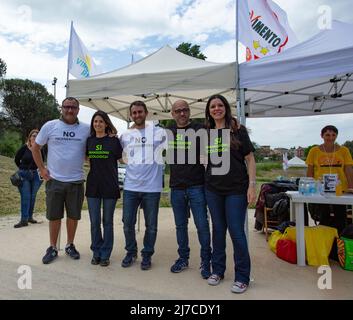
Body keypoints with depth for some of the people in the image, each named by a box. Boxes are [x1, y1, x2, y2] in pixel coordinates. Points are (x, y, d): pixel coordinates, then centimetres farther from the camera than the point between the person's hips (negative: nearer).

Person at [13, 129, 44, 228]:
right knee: (25, 197, -4)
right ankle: (24, 220, -1)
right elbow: (16, 160, 5)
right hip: (24, 175, -2)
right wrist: (23, 169, 8)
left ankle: (30, 217, 21)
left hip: (35, 175, 2)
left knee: (33, 196, 9)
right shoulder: (24, 148, -6)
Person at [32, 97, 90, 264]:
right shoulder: (50, 126, -1)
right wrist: (41, 168, 1)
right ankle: (52, 248, 26)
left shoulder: (86, 129, 0)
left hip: (76, 181, 1)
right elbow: (35, 147, 8)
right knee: (54, 216, 10)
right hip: (54, 180, 0)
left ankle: (70, 245, 29)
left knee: (73, 216, 11)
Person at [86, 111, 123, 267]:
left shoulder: (113, 140, -3)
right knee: (94, 222, 9)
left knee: (108, 222, 7)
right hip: (93, 185, 3)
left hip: (110, 186, -3)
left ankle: (105, 255, 20)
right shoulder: (89, 140, 7)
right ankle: (96, 252, 25)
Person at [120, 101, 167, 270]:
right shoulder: (125, 136, 9)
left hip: (152, 187, -2)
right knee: (128, 223, 11)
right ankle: (130, 252, 33)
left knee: (151, 225, 9)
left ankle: (147, 255, 29)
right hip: (130, 187, 3)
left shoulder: (159, 132, -1)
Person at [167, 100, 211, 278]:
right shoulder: (168, 132, 9)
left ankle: (205, 262, 18)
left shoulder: (199, 130, -3)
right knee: (180, 225, 14)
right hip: (176, 187, 4)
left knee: (202, 225, 0)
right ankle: (183, 258, 31)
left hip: (196, 186, -4)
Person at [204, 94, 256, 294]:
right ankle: (218, 270, 28)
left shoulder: (238, 130, 0)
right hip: (213, 189, 4)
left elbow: (250, 159, -2)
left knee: (236, 232, -1)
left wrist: (252, 185, -10)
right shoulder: (206, 133, 9)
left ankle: (242, 277, 16)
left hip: (236, 189, -3)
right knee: (218, 229, 13)